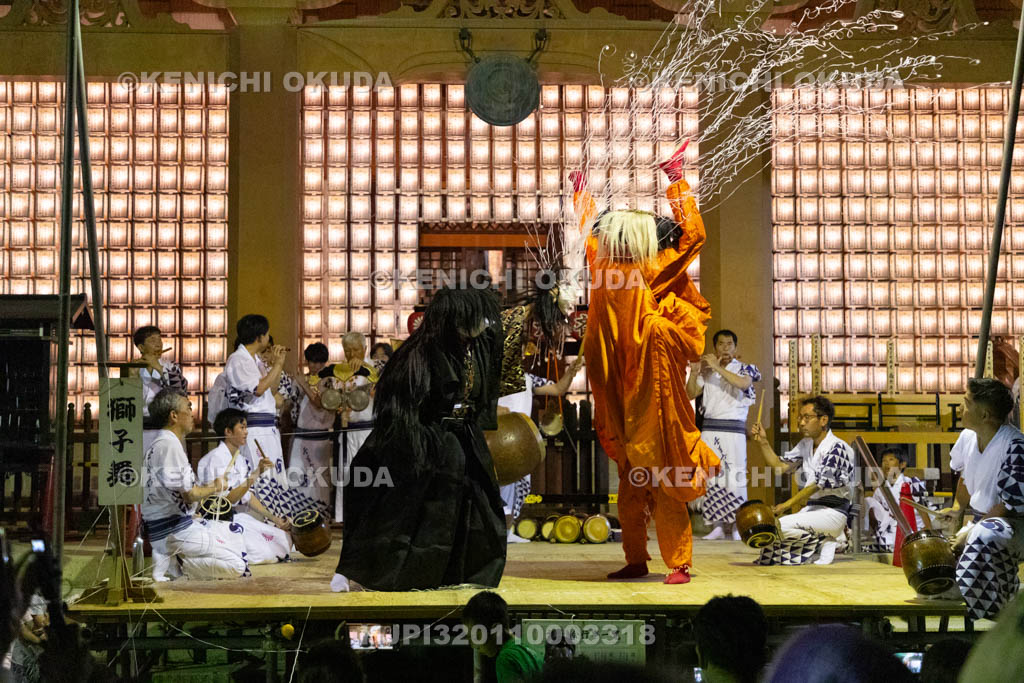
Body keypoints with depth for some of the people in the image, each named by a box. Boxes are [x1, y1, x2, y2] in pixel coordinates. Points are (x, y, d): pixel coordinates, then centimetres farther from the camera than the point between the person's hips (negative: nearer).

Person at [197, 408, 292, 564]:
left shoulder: (240, 459, 11)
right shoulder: (214, 459, -17)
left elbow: (247, 497, 17)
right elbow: (225, 500, -22)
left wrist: (274, 518, 12)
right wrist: (253, 477, -27)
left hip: (238, 516, 9)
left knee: (285, 540, 3)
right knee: (264, 553, -23)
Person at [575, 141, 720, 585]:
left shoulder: (603, 272, -3)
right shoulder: (655, 275, -10)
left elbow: (587, 235, 18)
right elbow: (692, 233, 0)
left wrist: (581, 196, 34)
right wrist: (678, 182, 8)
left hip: (618, 404, 3)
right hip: (654, 400, -3)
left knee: (630, 486, 11)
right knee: (665, 487, -1)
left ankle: (636, 560, 14)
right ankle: (678, 562, 1)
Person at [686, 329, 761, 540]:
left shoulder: (744, 369, 5)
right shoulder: (707, 372, 15)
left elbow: (743, 383, -18)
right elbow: (690, 394, 8)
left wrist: (717, 367, -20)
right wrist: (694, 373, -7)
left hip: (734, 429, -3)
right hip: (710, 429, 4)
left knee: (735, 477, -9)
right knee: (712, 477, 0)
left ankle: (737, 526, -6)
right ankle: (719, 525, 3)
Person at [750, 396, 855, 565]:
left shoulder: (837, 448, -14)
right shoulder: (806, 444, 12)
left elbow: (818, 485, -20)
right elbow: (781, 466, 13)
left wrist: (786, 505, -24)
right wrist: (763, 443, -1)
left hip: (833, 512, -9)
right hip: (812, 508, 9)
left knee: (780, 525, -26)